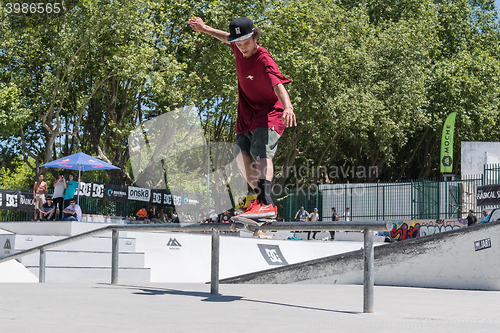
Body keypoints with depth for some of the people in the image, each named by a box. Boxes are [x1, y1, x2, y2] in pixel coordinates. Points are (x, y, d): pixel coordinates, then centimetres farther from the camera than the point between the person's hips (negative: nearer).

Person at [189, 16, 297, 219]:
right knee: (241, 155, 1)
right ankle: (261, 198, 8)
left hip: (269, 114, -9)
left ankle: (266, 204, -45)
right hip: (246, 117, 9)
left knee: (262, 154, -28)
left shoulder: (264, 61, -25)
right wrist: (205, 29, 30)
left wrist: (288, 107, -60)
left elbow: (278, 86, -42)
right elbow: (227, 38, 25)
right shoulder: (239, 50, -1)